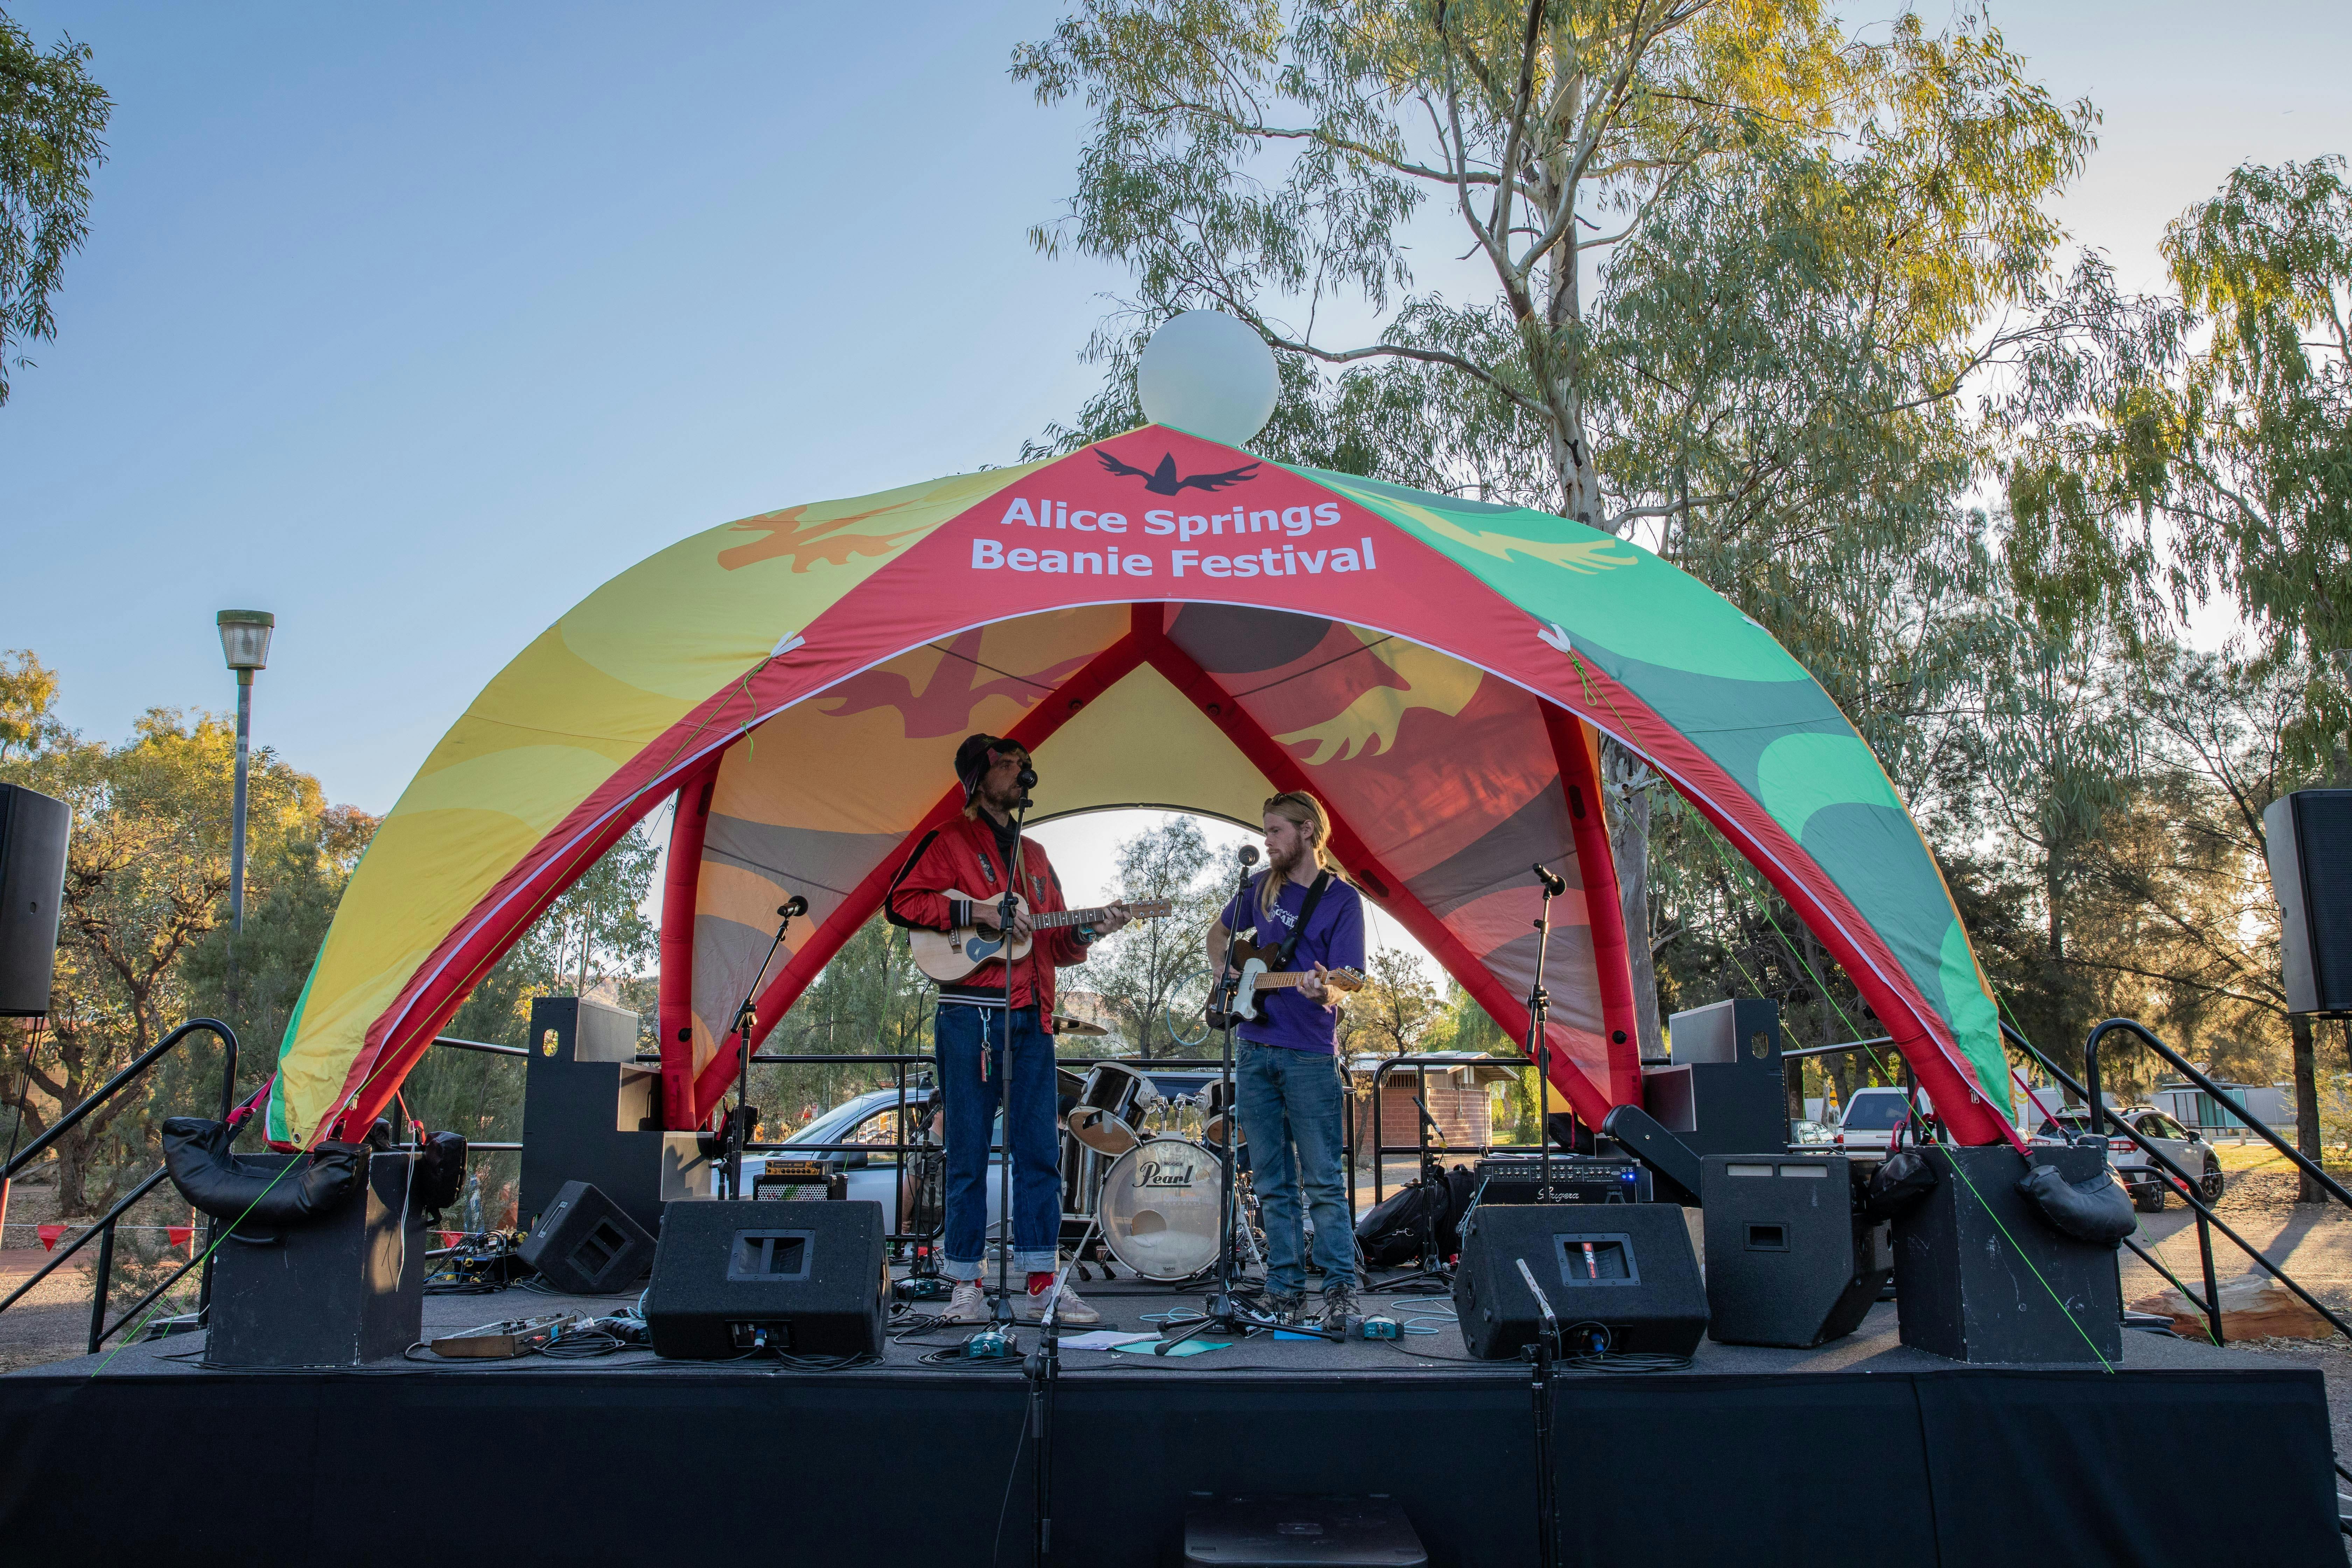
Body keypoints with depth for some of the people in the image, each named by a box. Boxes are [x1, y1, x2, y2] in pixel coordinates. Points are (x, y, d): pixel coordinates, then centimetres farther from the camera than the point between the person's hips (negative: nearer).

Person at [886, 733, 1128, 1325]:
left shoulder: (1034, 855, 21)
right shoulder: (949, 842, 3)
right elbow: (899, 902, -7)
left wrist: (1088, 931, 0)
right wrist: (974, 911, -14)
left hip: (1030, 1017, 5)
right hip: (970, 1015, -5)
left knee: (1041, 1153, 3)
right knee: (968, 1154, 0)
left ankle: (1043, 1286, 8)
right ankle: (966, 1287, 8)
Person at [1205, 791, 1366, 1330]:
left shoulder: (1342, 900, -4)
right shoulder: (1262, 887, 11)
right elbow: (1218, 933, 27)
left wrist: (1324, 993, -33)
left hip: (1310, 1056, -5)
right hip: (1255, 1050, 5)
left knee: (1322, 1183, -3)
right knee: (1272, 1184, 9)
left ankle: (1340, 1290, 7)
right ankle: (1285, 1288, 16)